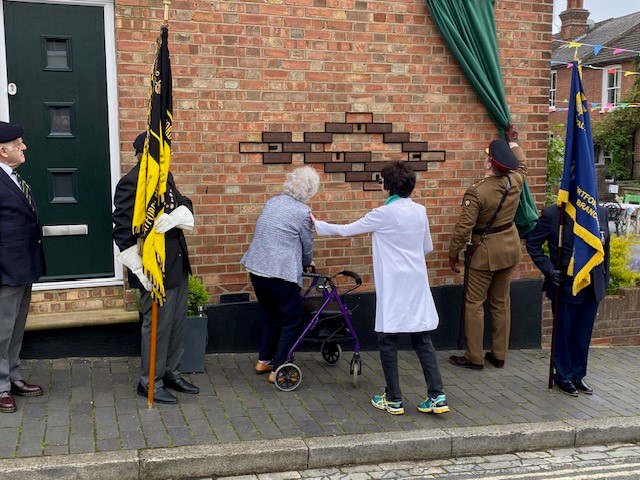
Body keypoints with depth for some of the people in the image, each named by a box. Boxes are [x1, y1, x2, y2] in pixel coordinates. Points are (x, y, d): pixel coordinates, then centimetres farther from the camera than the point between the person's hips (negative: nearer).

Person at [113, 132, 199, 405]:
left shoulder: (166, 177, 10)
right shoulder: (131, 183, -16)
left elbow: (185, 205, 4)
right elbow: (122, 231, -18)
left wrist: (176, 216, -21)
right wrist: (141, 271, -20)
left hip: (178, 265, 9)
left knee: (177, 323, 17)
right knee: (157, 326, 1)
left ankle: (171, 373, 33)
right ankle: (150, 383, 17)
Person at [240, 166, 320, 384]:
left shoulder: (272, 201, 12)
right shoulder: (303, 211, -10)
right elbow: (307, 244, 1)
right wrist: (308, 262, 25)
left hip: (256, 267, 8)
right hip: (280, 272, -8)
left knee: (270, 317, 22)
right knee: (292, 319, 6)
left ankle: (264, 360, 30)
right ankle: (278, 370, 7)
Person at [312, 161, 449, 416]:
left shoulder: (383, 214, -12)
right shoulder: (420, 211, 5)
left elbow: (346, 230, -2)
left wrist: (318, 224, 13)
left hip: (393, 287, -5)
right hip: (417, 283, 6)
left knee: (387, 340, 6)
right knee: (422, 339, 9)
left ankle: (393, 400, 12)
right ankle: (437, 396, 6)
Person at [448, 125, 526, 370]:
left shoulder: (476, 192, -22)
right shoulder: (515, 181, -5)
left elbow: (463, 227, -19)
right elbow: (521, 164, 21)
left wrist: (453, 253, -5)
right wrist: (513, 142, 34)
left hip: (486, 251, -6)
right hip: (510, 248, 7)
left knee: (474, 304, 4)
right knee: (501, 303, 14)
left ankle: (474, 357, 8)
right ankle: (499, 355, 23)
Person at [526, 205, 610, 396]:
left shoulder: (601, 212, 2)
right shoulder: (552, 214, -12)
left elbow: (606, 245, 11)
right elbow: (532, 243, -4)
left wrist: (604, 279, 10)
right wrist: (549, 269, -12)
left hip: (592, 287, 4)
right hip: (565, 285, -4)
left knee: (584, 334, 14)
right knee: (564, 332, 9)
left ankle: (578, 375, 30)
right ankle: (563, 376, 26)